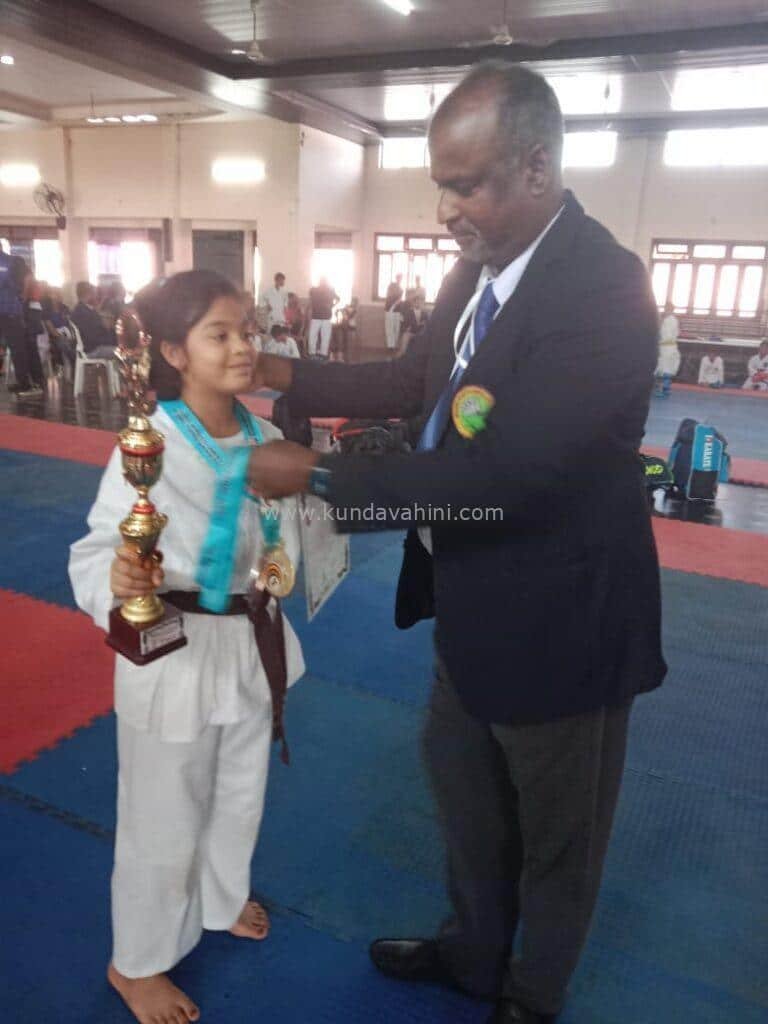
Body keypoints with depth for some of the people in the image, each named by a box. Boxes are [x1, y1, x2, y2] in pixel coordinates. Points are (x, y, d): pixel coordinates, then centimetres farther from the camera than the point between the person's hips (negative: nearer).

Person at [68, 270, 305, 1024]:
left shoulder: (264, 438, -5)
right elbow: (96, 550, -23)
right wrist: (118, 581, -42)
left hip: (252, 642, 6)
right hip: (173, 652, -6)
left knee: (240, 796, 26)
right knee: (163, 820, 13)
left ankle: (220, 901, 57)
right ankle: (136, 962, 42)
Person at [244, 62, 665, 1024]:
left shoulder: (604, 287, -26)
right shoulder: (477, 268, 0)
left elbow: (497, 475, -32)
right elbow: (413, 380, 12)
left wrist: (317, 475, -26)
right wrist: (285, 374, 1)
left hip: (556, 619, -8)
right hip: (472, 601, 8)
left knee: (554, 833, 19)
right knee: (466, 798, 27)